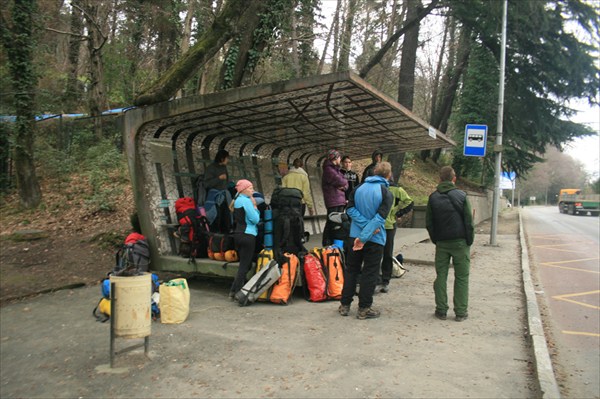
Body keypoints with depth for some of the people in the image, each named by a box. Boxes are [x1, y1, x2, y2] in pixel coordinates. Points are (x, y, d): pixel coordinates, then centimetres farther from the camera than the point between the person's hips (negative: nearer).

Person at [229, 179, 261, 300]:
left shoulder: (237, 200, 16)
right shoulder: (246, 201, -14)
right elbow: (255, 219, -16)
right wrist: (255, 206, -4)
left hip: (238, 234, 10)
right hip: (248, 235, -10)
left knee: (243, 264, 17)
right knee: (245, 265, -5)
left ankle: (235, 291, 18)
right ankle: (234, 292, -5)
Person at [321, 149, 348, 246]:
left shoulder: (336, 169, 21)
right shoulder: (328, 169, -8)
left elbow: (345, 183, 16)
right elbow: (339, 181, -19)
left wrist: (344, 186, -6)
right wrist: (344, 182, 2)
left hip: (340, 201, 9)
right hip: (333, 201, -9)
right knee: (331, 223, -8)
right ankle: (327, 245, -4)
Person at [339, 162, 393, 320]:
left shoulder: (359, 188, 3)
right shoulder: (387, 194, -10)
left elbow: (350, 209, -5)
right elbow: (379, 218, -20)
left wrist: (366, 225, -11)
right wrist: (364, 238, -22)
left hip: (355, 235, 4)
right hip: (375, 238, -4)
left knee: (351, 270, 14)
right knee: (369, 273, 5)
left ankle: (345, 305, 19)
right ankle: (364, 308, 11)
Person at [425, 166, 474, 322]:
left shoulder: (433, 197, 2)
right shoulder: (461, 196, -6)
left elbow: (428, 223, 4)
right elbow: (469, 221, -5)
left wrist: (435, 240, 12)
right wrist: (470, 241, 4)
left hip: (441, 243, 2)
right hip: (460, 242, -2)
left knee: (441, 276, 9)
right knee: (461, 277, 6)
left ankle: (441, 310, 10)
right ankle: (461, 312, 8)